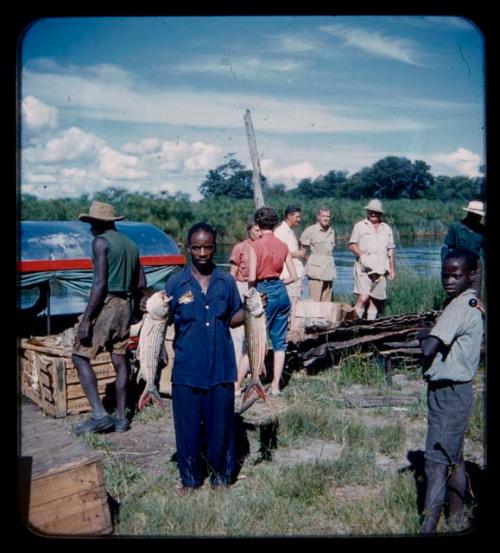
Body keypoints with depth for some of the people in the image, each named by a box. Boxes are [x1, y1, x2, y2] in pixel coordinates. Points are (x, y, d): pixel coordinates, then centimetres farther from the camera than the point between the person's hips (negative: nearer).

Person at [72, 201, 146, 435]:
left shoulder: (100, 242, -8)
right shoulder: (130, 245, 15)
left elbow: (100, 283, -18)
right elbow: (141, 283, 15)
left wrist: (86, 318, -18)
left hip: (105, 304, -8)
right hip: (125, 306, 8)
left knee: (80, 357, 0)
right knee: (120, 360, 11)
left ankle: (99, 414, -8)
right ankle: (120, 417, 16)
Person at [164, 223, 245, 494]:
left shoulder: (226, 282, 3)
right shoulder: (175, 284, -1)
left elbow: (234, 318, 11)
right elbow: (165, 322, 2)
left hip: (221, 367, 1)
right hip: (186, 370, -1)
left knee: (221, 424, 10)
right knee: (188, 425, 9)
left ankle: (221, 477, 30)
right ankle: (190, 478, 29)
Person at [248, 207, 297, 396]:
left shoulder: (255, 246, -9)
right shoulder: (283, 246, 5)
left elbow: (252, 277, -14)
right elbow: (293, 276, 6)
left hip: (264, 293, -4)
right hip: (281, 293, 4)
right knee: (279, 340, 11)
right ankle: (276, 385, 16)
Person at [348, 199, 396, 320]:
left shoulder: (387, 229, 17)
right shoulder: (360, 226, 7)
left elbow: (390, 250, 19)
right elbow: (352, 245, 1)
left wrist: (392, 269, 15)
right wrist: (362, 255, -16)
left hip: (380, 269, 4)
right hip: (364, 268, -4)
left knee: (375, 300, 3)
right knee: (363, 297, -17)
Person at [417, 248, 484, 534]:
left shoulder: (459, 306, -20)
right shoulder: (475, 304, 9)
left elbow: (430, 348, -27)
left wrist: (423, 335, -6)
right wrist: (431, 336, 3)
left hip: (447, 392, -10)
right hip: (460, 389, 10)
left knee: (437, 462, -9)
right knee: (455, 458, 18)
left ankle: (428, 528, -6)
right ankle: (456, 519, 30)